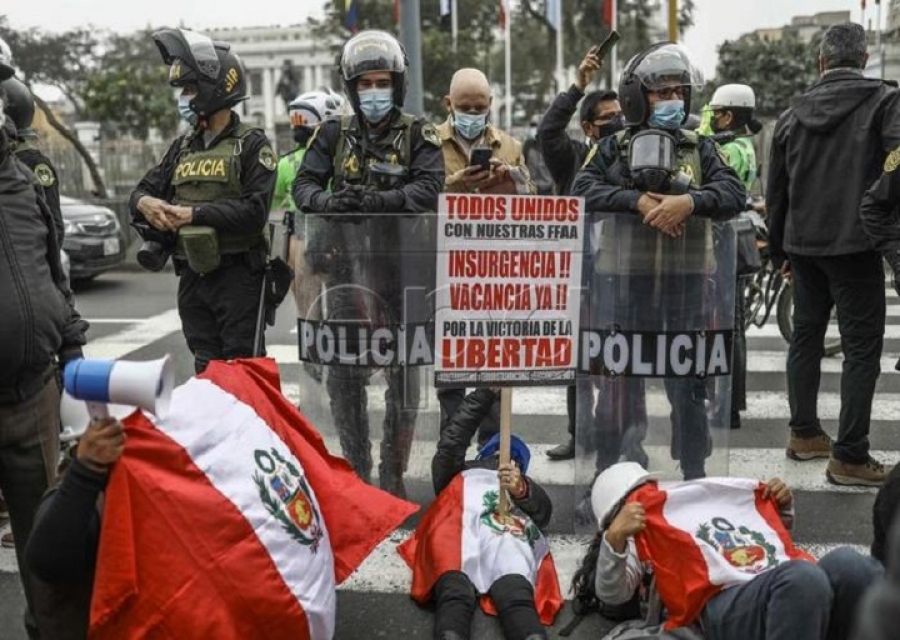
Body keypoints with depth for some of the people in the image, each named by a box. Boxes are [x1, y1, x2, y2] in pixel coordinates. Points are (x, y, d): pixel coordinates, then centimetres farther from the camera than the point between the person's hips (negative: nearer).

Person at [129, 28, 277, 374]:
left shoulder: (251, 145, -4)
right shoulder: (182, 147, 16)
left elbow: (255, 211, -16)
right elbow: (143, 190, 14)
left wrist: (195, 213, -18)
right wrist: (144, 203, -10)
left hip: (237, 276, -6)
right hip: (192, 276, 6)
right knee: (205, 369, 13)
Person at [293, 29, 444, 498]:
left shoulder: (418, 136, 2)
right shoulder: (334, 134, 10)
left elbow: (428, 190, -12)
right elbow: (304, 185, 4)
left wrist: (374, 201, -25)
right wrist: (328, 202, -19)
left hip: (403, 267, -2)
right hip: (347, 266, 2)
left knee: (403, 375, 5)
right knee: (343, 375, 5)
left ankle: (393, 474, 19)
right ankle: (355, 470, 21)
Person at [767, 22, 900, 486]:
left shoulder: (793, 115, 8)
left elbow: (775, 191, 12)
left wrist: (780, 251, 20)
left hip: (804, 245, 5)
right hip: (856, 244, -5)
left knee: (806, 337, 16)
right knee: (861, 347, -1)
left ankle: (804, 434, 24)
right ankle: (849, 457, -1)